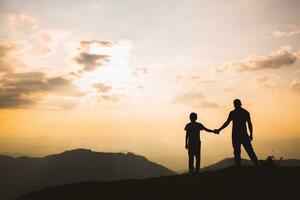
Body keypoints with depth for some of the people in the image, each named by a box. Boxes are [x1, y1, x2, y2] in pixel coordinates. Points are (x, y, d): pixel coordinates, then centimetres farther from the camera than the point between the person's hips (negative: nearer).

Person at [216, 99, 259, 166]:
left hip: (236, 135, -3)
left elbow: (227, 123, -6)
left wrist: (219, 130, 2)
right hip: (244, 134, 3)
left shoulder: (233, 113, -3)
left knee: (237, 152, -1)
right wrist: (251, 134, 11)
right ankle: (257, 165, 0)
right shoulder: (246, 112, 8)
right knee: (250, 151, 6)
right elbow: (250, 124, 6)